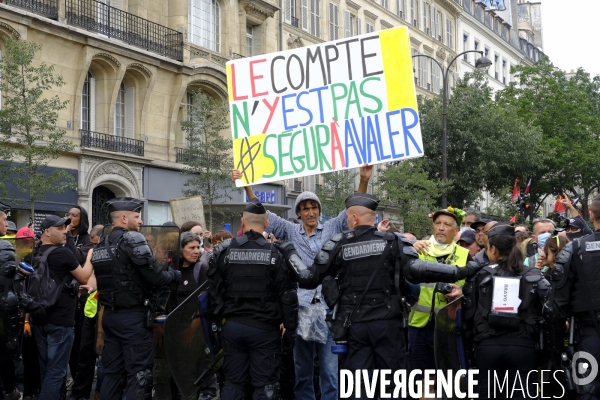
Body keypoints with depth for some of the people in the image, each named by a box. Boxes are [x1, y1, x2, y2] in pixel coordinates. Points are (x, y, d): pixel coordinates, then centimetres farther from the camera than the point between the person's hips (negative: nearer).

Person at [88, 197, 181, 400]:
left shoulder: (100, 245, 14)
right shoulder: (132, 239, -12)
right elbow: (154, 277, -16)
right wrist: (174, 275, 0)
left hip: (109, 314, 8)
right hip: (133, 316, -8)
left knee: (112, 371, 12)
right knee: (139, 372, -3)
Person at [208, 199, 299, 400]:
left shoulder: (224, 250, 0)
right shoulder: (276, 253, -7)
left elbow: (214, 287, 4)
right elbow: (287, 293, -7)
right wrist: (290, 325, 3)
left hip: (233, 326, 3)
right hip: (265, 328, -3)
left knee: (233, 381, 13)